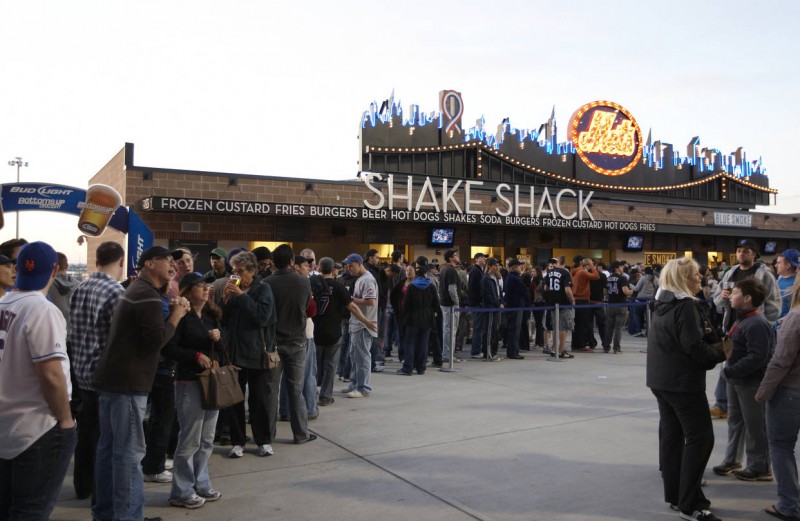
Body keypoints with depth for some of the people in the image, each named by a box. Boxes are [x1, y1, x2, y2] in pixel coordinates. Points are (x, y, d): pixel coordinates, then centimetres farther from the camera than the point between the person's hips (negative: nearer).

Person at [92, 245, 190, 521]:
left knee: (109, 446, 15)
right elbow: (156, 341, -21)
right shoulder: (148, 295, -15)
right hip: (128, 382, -10)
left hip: (111, 378, 10)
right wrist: (176, 315, -8)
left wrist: (170, 310, 6)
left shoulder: (136, 291, 19)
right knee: (129, 451, -5)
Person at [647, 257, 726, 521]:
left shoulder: (665, 303, 11)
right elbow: (694, 347, -21)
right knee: (700, 438, -3)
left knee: (671, 435, 13)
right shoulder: (685, 305, -18)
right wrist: (719, 353, -3)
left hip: (662, 379, 9)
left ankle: (674, 495, 20)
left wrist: (711, 343, 4)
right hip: (682, 381, -9)